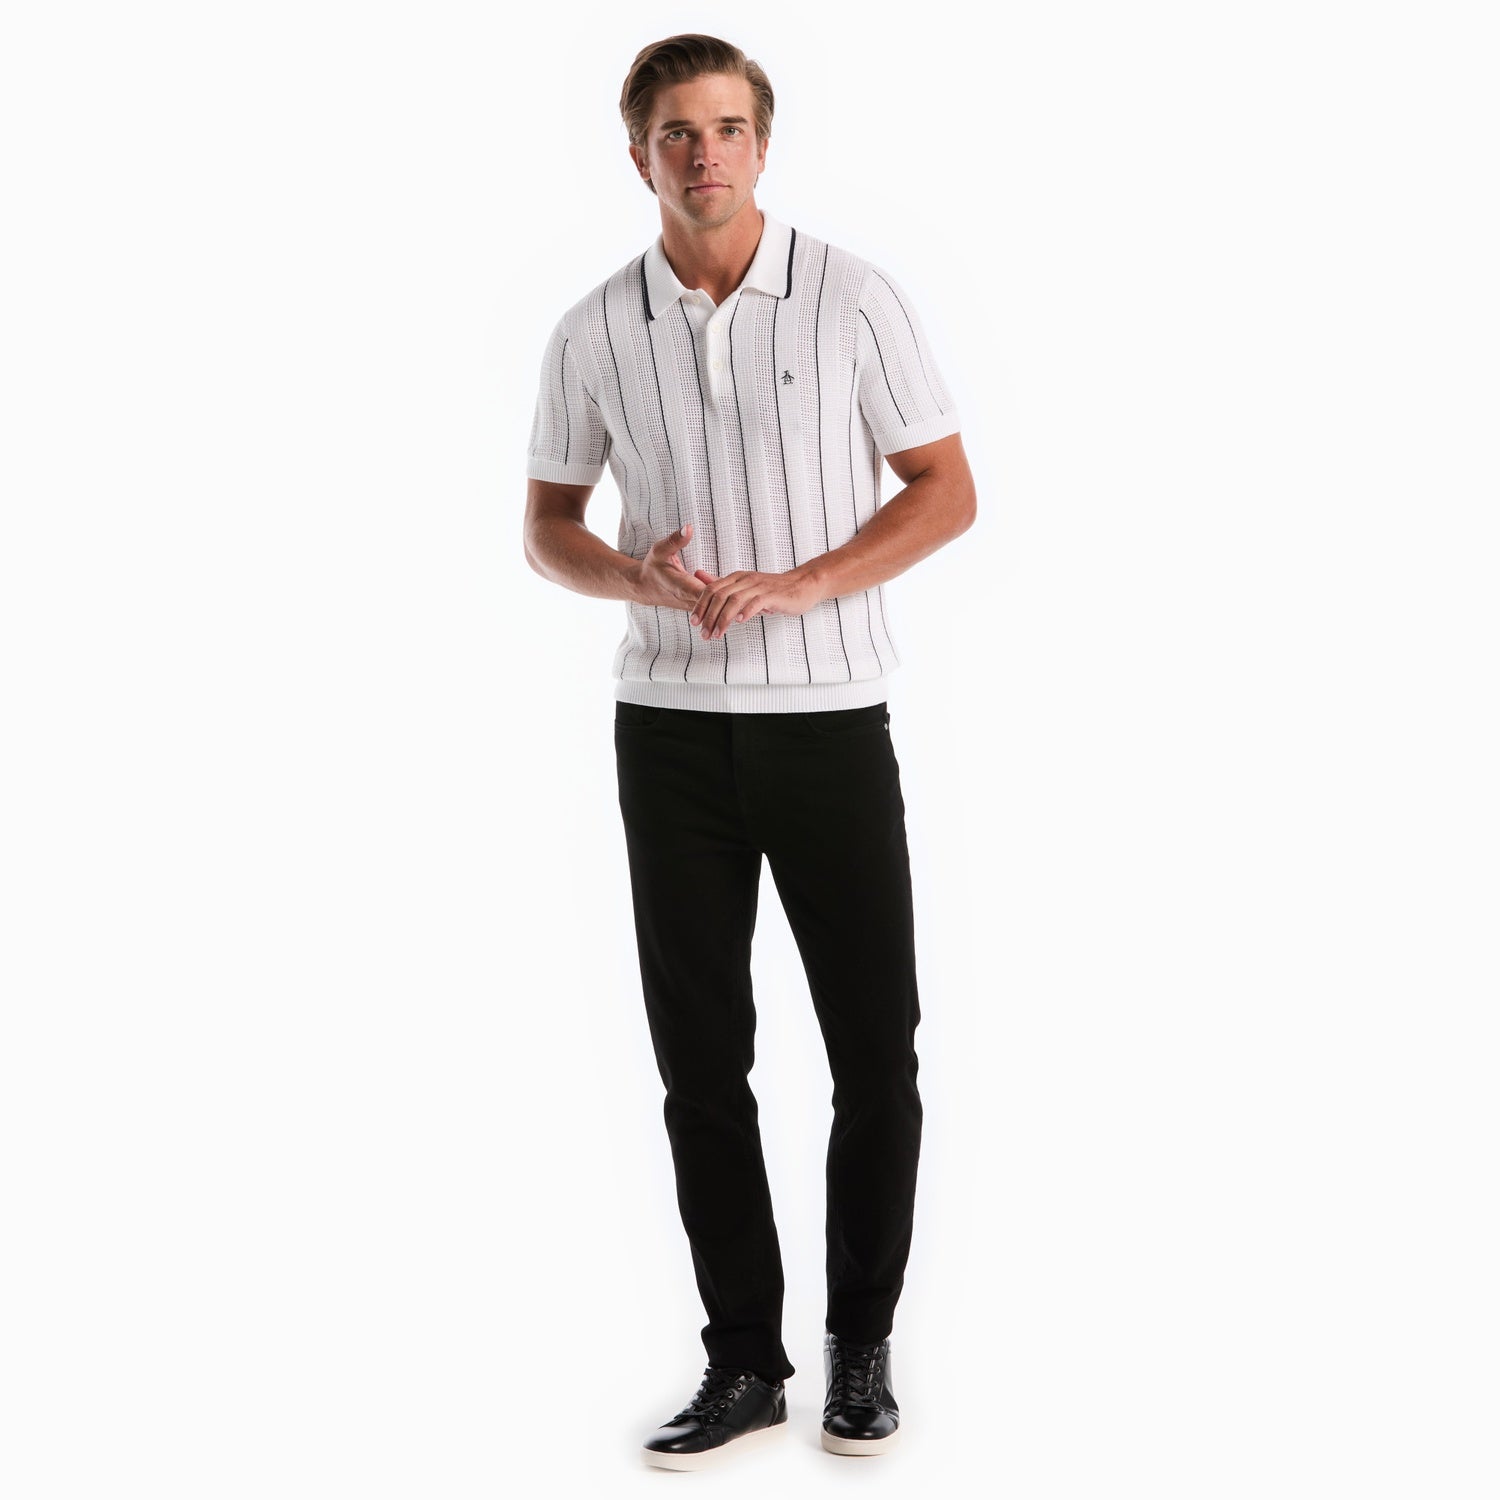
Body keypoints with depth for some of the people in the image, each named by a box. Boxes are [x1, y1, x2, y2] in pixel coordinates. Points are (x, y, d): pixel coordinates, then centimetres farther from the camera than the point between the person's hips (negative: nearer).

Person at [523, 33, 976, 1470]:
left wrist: (788, 585, -15)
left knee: (876, 1053, 1)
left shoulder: (855, 299, -4)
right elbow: (546, 528, 11)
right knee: (701, 1060, 6)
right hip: (671, 727, 2)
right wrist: (640, 577, -12)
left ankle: (862, 1350, 18)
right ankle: (743, 1362, 17)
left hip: (830, 719, -2)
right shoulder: (593, 334, 2)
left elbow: (947, 490, -2)